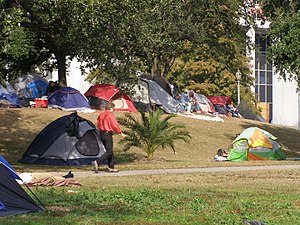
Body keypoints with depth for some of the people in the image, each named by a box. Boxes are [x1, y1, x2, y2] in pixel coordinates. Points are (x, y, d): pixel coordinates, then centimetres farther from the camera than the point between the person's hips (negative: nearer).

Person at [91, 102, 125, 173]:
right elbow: (115, 125, -15)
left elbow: (98, 125, 18)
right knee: (109, 152, -7)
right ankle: (97, 162, -20)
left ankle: (111, 167, 16)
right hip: (108, 134, -9)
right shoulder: (110, 115, -13)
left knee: (109, 151, 15)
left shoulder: (101, 115, 11)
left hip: (101, 134, 9)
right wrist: (120, 133, -2)